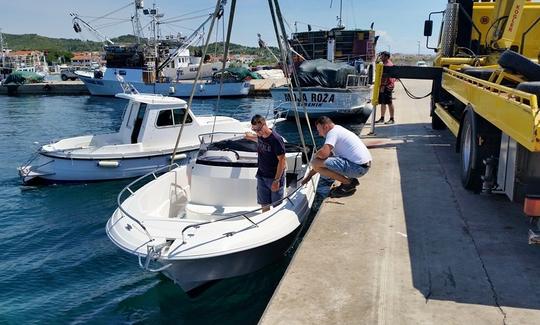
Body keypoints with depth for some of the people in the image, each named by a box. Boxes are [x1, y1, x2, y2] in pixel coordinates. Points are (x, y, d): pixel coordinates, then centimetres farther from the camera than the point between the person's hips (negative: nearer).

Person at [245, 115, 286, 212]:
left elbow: (282, 160, -20)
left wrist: (276, 180, -21)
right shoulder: (260, 136, -2)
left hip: (275, 177, -6)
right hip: (262, 176, 6)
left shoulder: (276, 139, -22)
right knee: (264, 205, 12)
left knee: (276, 206, 6)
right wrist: (251, 137, 36)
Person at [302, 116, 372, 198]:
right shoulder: (339, 130, 21)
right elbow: (328, 154, 26)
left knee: (315, 163, -12)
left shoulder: (332, 132, -9)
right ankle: (351, 180, 14)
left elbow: (323, 154, -26)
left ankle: (348, 183, -5)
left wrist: (316, 155, 0)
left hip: (358, 168, -10)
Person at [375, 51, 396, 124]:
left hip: (387, 86, -10)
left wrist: (383, 86, -24)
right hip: (382, 86, 10)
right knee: (382, 103, 11)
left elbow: (387, 77, -20)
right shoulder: (384, 64, 19)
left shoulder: (389, 65, -13)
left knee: (389, 103, -5)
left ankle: (392, 119, 0)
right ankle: (382, 118, 17)